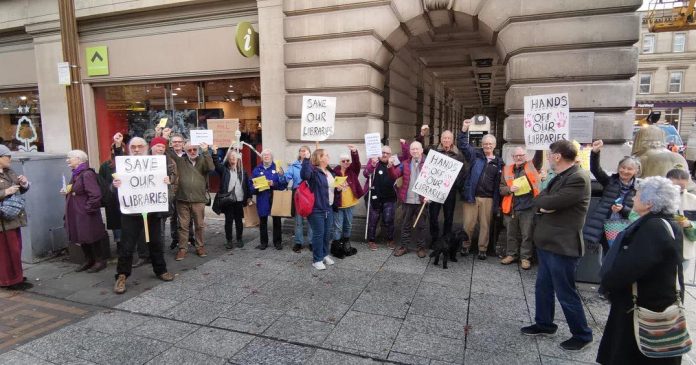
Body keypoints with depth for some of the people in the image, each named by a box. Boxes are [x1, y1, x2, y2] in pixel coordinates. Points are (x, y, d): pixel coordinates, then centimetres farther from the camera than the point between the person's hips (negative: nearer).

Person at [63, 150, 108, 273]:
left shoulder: (87, 174, -19)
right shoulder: (75, 174, 12)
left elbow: (95, 195, -26)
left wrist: (88, 208, -20)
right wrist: (67, 192, 8)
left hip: (86, 215, -9)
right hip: (76, 214, 10)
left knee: (91, 238, 1)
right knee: (81, 239, 16)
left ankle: (100, 261, 14)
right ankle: (89, 261, 28)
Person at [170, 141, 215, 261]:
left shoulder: (203, 160, 4)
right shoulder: (180, 161, 7)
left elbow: (211, 168, -15)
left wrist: (206, 152, -20)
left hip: (199, 200, 0)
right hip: (182, 199, 1)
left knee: (199, 225, 9)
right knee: (183, 226, 6)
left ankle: (200, 247, 21)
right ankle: (182, 249, 15)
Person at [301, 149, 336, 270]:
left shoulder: (330, 172, 12)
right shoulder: (314, 171, -14)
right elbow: (304, 175, -38)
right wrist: (306, 159, -40)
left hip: (329, 208, 8)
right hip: (317, 209, -8)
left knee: (327, 234, 16)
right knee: (318, 234, 0)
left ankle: (325, 255, 33)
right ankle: (317, 260, 12)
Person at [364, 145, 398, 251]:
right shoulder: (373, 160, -1)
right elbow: (365, 174, -13)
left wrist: (391, 166, -24)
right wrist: (372, 165, -32)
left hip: (389, 198, 2)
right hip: (375, 197, -2)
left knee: (388, 220, 7)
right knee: (373, 219, 6)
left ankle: (390, 240, 23)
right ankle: (371, 240, 19)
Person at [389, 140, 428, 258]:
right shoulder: (405, 163, 7)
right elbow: (394, 176, -3)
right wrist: (391, 166, -20)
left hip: (421, 200, -2)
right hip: (407, 200, 2)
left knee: (420, 225, 10)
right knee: (405, 225, 11)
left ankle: (421, 247, 22)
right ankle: (404, 246, 22)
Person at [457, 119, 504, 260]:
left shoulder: (498, 162, 9)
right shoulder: (475, 155, 5)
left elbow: (499, 184, 9)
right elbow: (462, 145, -6)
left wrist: (497, 202, 5)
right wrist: (464, 130, -20)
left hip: (488, 198, 2)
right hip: (471, 196, -1)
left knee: (485, 224, 9)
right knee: (468, 223, 3)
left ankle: (482, 249, 20)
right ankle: (465, 246, 20)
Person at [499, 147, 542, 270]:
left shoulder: (532, 167, 5)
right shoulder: (507, 170, 10)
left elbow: (539, 156, -11)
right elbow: (501, 188, 8)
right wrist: (509, 189, -12)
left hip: (528, 207, -2)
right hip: (511, 207, 3)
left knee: (527, 234, 4)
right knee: (511, 234, 13)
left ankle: (525, 257, 15)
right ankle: (511, 254, 26)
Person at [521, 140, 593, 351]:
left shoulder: (578, 178, -20)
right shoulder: (560, 176, 12)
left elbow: (550, 202, -27)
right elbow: (540, 201, 10)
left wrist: (543, 201, -5)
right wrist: (543, 205, -12)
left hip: (562, 245, -9)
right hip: (547, 242, 10)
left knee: (566, 293, 4)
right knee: (543, 286, 20)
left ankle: (582, 335, 23)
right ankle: (544, 324, 36)